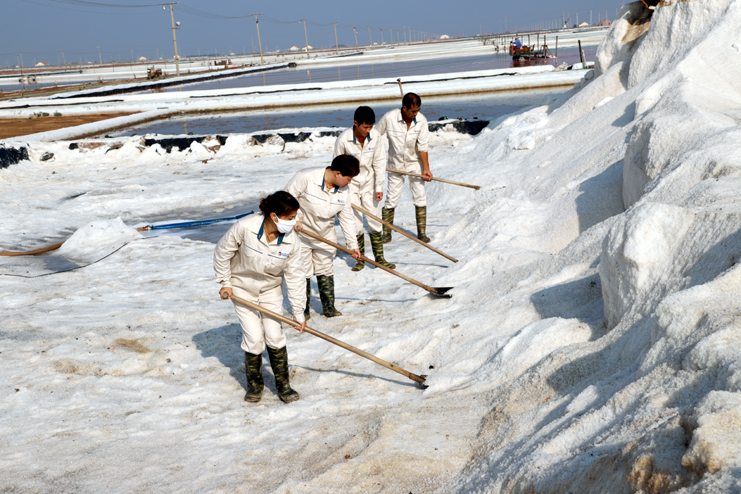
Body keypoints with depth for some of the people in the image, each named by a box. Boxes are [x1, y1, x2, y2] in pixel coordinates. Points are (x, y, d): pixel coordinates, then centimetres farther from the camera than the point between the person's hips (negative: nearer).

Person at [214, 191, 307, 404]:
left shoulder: (291, 241, -21)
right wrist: (225, 282, -6)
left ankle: (283, 384, 13)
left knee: (274, 335, -5)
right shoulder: (245, 227, -31)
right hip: (243, 288, -2)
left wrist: (299, 313, -8)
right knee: (254, 338, -6)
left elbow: (295, 277, -11)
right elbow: (223, 252, -13)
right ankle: (255, 383, 17)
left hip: (271, 289, 2)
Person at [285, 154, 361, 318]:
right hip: (301, 233, -5)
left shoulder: (344, 189, -8)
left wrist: (353, 245, -3)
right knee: (303, 272, 0)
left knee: (326, 271, 9)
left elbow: (347, 218, -2)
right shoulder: (306, 177, -27)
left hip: (325, 235, 5)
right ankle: (303, 309, 13)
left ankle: (329, 307, 20)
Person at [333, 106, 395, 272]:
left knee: (375, 220, 2)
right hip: (350, 183, -2)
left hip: (369, 182, 2)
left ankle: (379, 258, 11)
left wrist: (379, 187, -6)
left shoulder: (375, 136, -12)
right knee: (355, 223, -2)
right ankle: (360, 259, 11)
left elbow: (379, 162, -3)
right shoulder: (343, 140, -20)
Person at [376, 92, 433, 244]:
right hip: (396, 164, -1)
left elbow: (422, 147, -9)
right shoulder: (389, 118, -21)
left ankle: (421, 232, 7)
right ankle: (386, 232, 10)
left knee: (420, 195, -2)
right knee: (392, 197, -2)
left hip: (415, 162, 1)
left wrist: (426, 168, -13)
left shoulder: (421, 120, -16)